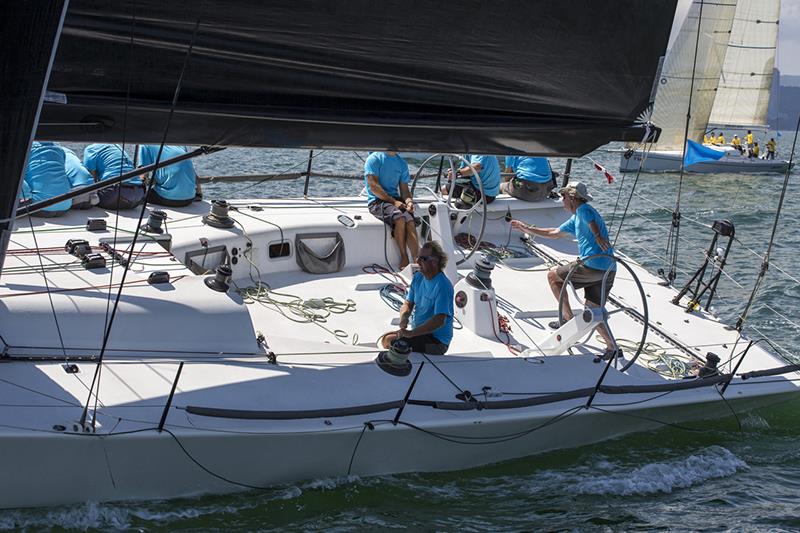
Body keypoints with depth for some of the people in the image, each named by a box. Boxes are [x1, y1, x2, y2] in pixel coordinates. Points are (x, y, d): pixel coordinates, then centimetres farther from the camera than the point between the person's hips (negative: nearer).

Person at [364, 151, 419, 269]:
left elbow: (404, 188, 15)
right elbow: (373, 186, -10)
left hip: (396, 199, 5)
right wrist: (393, 201, -17)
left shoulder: (401, 163, 17)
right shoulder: (374, 159, -1)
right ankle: (403, 256, -20)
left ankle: (417, 260, -36)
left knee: (410, 221, -26)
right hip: (377, 201, -5)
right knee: (399, 218, -33)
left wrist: (409, 201, -8)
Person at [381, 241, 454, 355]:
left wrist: (412, 333, -29)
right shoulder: (417, 277, 7)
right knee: (385, 338, 1)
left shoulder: (443, 286, -21)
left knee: (390, 341, -21)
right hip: (419, 332, 9)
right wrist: (404, 317, -13)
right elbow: (408, 303, 12)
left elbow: (439, 321, -27)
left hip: (437, 340, -9)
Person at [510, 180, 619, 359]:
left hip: (591, 264, -9)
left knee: (553, 276, 11)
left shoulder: (584, 209, -2)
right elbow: (553, 233, 38)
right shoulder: (575, 220, 28)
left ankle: (568, 318, 11)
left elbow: (592, 222, -26)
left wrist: (598, 237, -46)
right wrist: (527, 228, 42)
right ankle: (613, 348, 4)